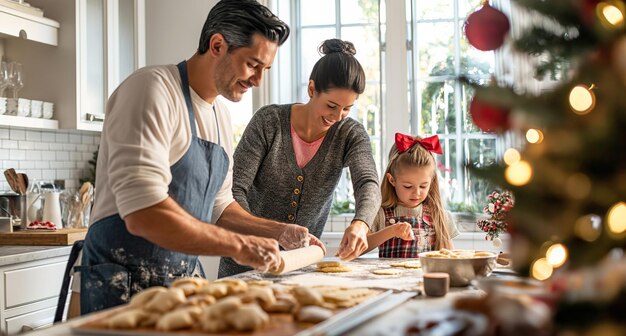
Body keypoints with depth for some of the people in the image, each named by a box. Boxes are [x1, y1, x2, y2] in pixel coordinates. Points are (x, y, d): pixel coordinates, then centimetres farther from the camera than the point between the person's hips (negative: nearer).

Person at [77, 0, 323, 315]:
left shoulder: (220, 117, 10)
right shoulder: (153, 89, -17)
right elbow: (144, 215, -28)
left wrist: (278, 231, 7)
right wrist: (238, 245, -23)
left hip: (187, 277, 8)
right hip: (126, 285, -8)